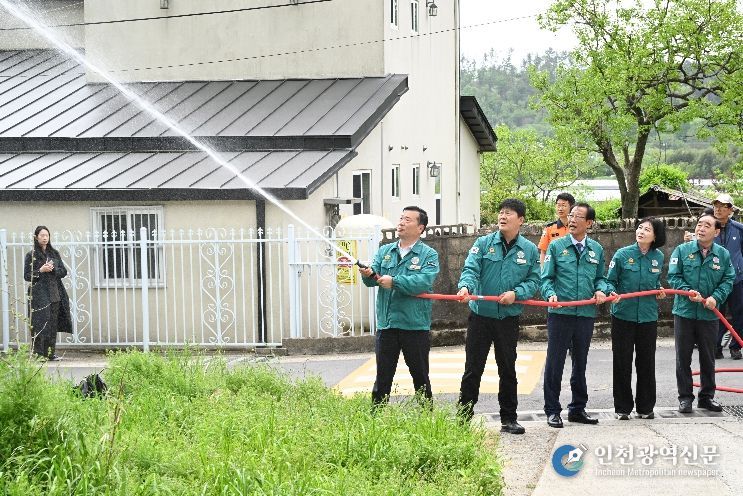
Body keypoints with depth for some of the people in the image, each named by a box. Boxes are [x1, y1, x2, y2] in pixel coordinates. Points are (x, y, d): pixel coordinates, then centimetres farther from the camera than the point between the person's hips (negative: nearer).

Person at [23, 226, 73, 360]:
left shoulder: (55, 254, 13)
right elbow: (26, 275, -2)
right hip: (39, 295, -4)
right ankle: (39, 353, -6)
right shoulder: (31, 255, 0)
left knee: (53, 324, 4)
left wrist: (53, 269, -8)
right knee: (40, 325, -9)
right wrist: (40, 270, -15)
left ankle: (50, 353, 10)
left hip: (55, 294, 4)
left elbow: (64, 271, 10)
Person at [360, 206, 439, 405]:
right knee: (382, 377, 7)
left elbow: (425, 281, -20)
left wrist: (394, 282, -26)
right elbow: (374, 277, -1)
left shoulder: (429, 255, -3)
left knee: (420, 376, 9)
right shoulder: (385, 251, 11)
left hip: (415, 325, -3)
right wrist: (369, 275, -25)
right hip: (386, 324, 3)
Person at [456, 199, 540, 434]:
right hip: (480, 315, -1)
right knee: (473, 369, 3)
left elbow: (533, 280, 1)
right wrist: (466, 286, -32)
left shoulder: (530, 250, 3)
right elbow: (470, 269, -11)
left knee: (508, 370, 11)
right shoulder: (483, 243, -1)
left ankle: (508, 418, 22)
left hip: (509, 318, 1)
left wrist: (516, 293, -17)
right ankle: (463, 417, 10)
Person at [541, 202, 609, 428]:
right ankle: (552, 411, 7)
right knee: (555, 362, -1)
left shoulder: (596, 249, 10)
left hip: (586, 314, 3)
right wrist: (550, 294, -16)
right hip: (560, 314, -3)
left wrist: (601, 290, -4)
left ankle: (578, 408, 24)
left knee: (580, 363, 13)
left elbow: (600, 278, 17)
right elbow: (546, 278, 2)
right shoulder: (556, 246, 2)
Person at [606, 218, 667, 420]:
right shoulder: (622, 254, -6)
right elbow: (610, 280, -1)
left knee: (646, 362, 8)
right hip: (623, 315, -2)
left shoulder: (658, 257, 3)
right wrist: (612, 292, -20)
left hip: (648, 317, 2)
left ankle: (645, 407, 20)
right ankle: (622, 407, 14)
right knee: (622, 362, 3)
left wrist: (659, 290, 1)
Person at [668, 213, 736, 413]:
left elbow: (728, 280, 1)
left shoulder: (723, 254, 1)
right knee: (683, 357, 5)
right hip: (684, 312, -1)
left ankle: (707, 396, 24)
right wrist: (688, 291, -21)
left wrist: (716, 297, -15)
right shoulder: (682, 250, -3)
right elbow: (673, 276, -5)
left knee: (708, 358, 12)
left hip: (709, 314, 1)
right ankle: (685, 397, 14)